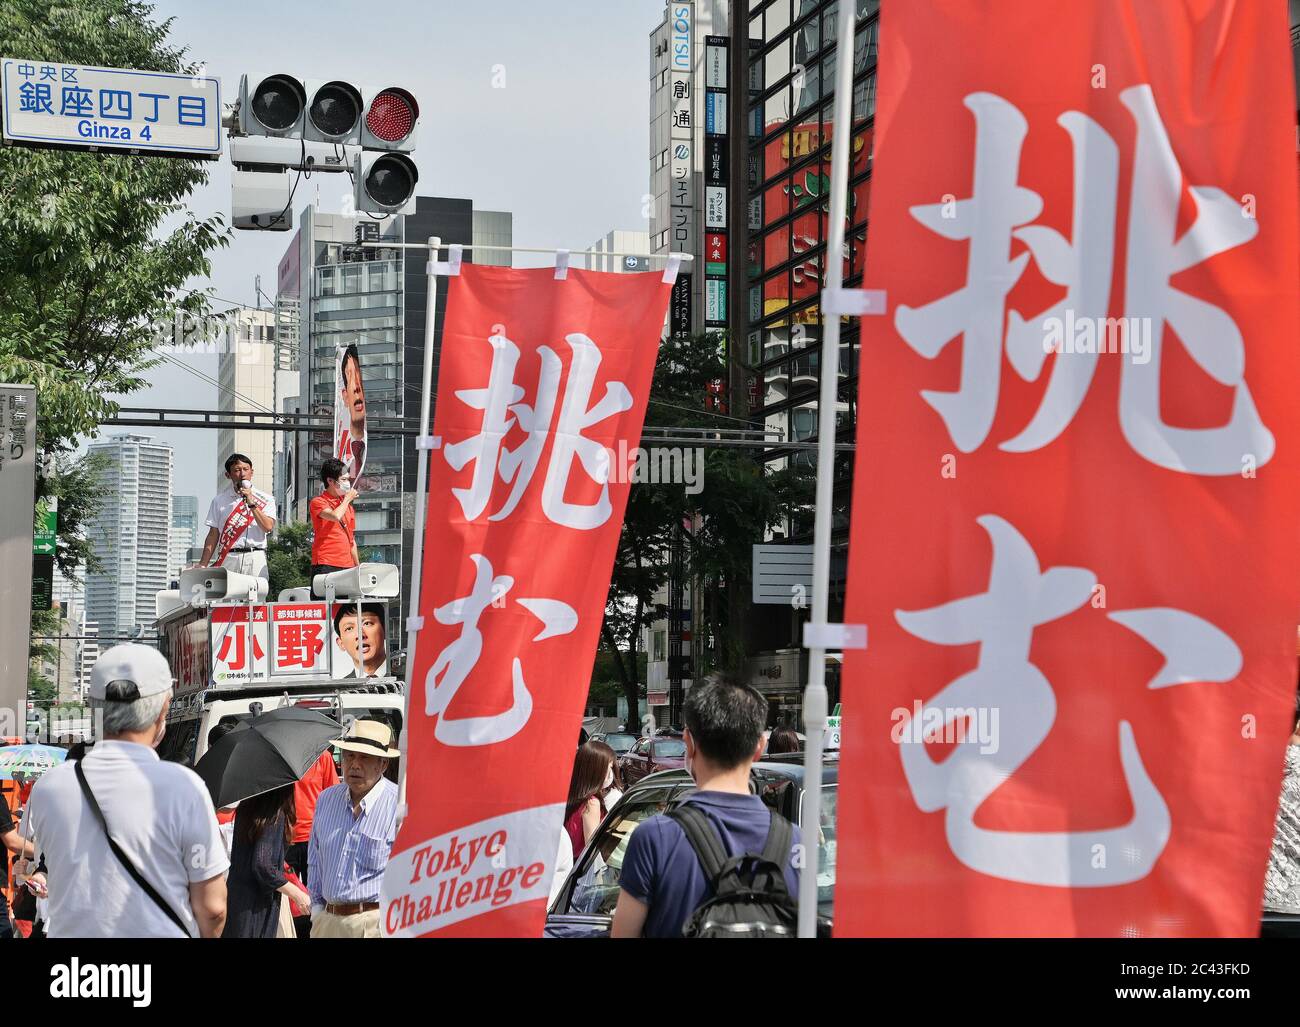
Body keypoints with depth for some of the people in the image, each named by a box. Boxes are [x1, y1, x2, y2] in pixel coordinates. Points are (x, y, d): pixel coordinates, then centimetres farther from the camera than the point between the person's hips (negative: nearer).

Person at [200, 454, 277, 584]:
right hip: (228, 558, 0)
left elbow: (268, 527, -4)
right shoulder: (220, 499, 13)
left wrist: (251, 503, -9)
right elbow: (213, 534, 10)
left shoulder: (265, 499, 11)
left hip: (256, 559, 0)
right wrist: (203, 565, 1)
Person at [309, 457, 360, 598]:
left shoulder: (348, 507, 20)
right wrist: (347, 499, -4)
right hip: (325, 566, -6)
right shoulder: (318, 502, -1)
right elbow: (335, 516, -21)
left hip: (347, 566, 6)